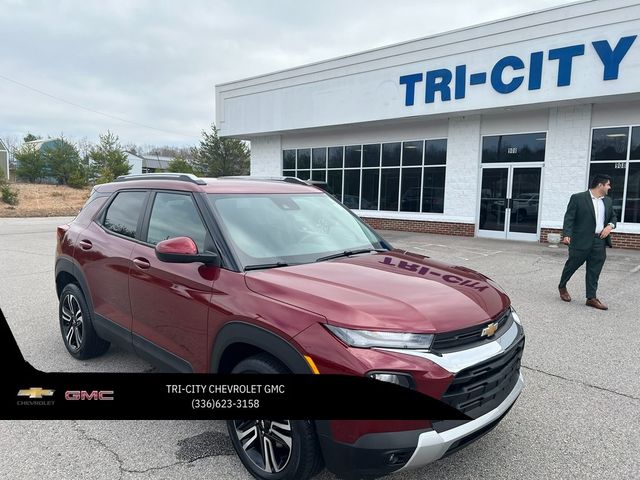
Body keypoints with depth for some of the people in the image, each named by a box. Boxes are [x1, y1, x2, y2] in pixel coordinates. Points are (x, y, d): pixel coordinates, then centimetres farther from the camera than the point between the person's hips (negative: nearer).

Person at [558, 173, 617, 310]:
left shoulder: (608, 201, 15)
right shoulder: (578, 198, -5)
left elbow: (613, 217, 25)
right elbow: (569, 218, -9)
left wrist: (610, 226, 2)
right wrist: (566, 235, -21)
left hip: (599, 242, 5)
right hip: (581, 240, -5)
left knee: (594, 271, 5)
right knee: (572, 265, 7)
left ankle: (591, 298, 10)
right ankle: (562, 287, 29)